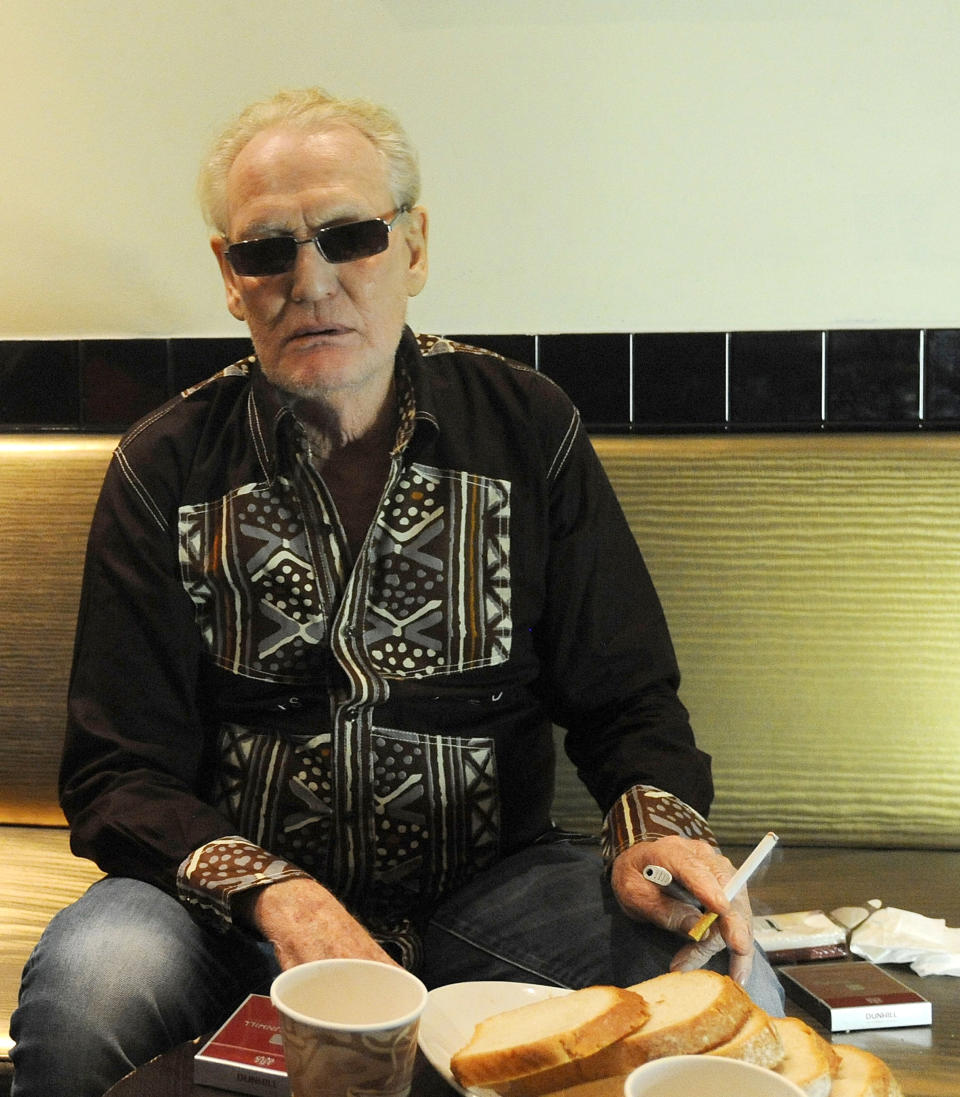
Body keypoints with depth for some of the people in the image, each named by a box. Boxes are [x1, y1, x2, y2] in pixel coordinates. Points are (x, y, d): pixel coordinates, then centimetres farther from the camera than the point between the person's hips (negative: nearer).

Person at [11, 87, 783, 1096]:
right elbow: (118, 774, -4)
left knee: (724, 982, -24)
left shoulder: (527, 428, 0)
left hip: (490, 885, 1)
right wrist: (273, 893, -23)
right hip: (241, 889, 0)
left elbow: (624, 695, 3)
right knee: (86, 982, -32)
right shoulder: (164, 472, -2)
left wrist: (658, 821, -20)